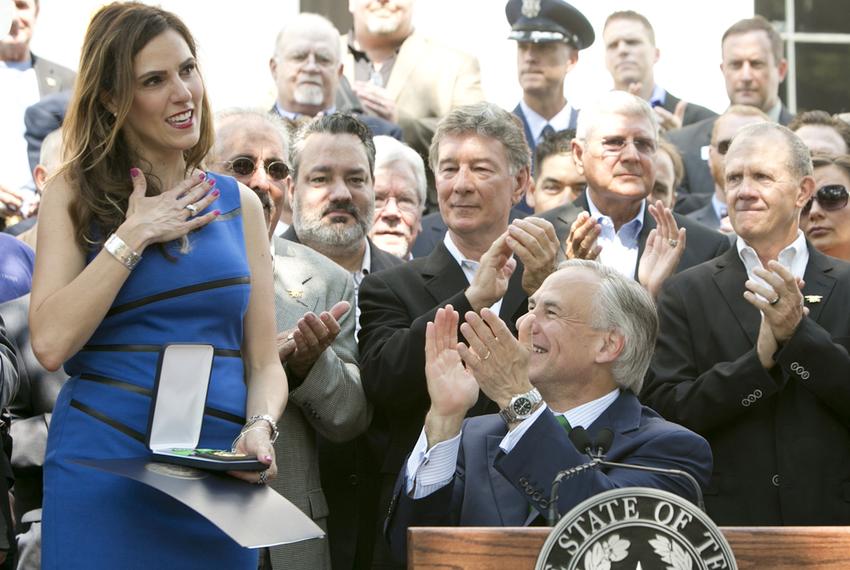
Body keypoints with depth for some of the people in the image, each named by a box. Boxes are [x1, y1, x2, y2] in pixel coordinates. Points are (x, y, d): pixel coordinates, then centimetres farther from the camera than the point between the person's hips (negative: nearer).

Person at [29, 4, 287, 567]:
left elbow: (264, 360, 9)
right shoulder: (75, 195, 1)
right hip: (103, 467, -3)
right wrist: (134, 235, -10)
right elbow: (51, 342, -12)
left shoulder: (239, 204, 10)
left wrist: (260, 428, -10)